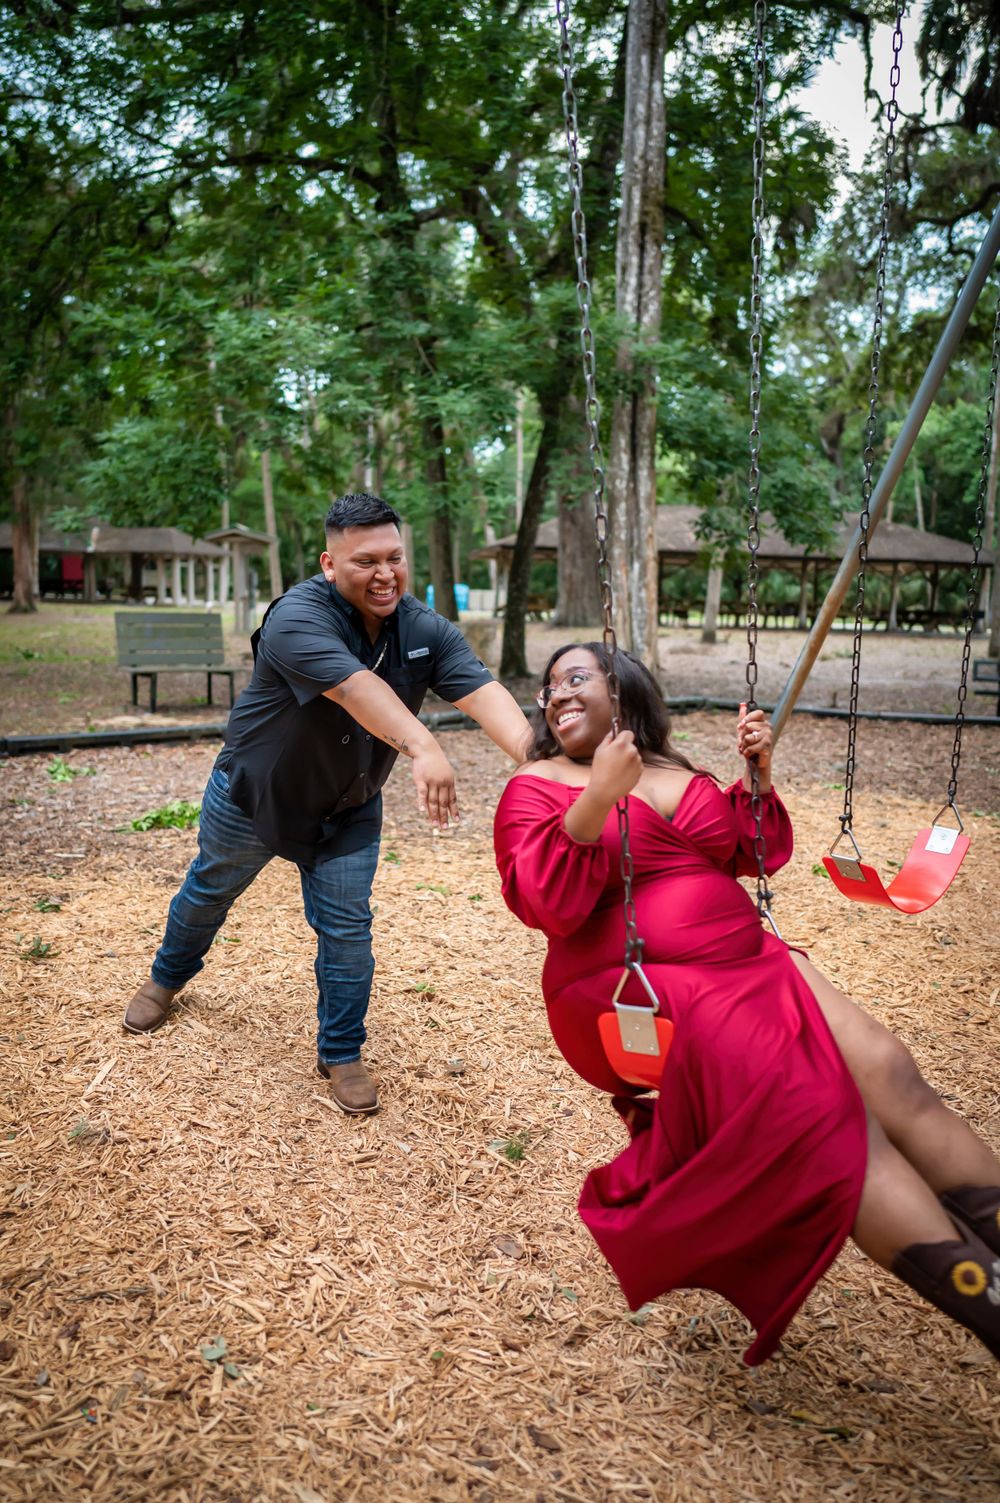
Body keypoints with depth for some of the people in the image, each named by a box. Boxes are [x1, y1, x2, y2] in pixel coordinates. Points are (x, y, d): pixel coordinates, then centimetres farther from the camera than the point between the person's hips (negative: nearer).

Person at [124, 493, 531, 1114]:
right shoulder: (298, 617, -32)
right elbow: (357, 688, -50)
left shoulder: (427, 631, -16)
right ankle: (167, 979, 51)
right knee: (210, 892, 21)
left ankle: (342, 1055, 22)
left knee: (348, 930, 1)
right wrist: (422, 748, -65)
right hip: (254, 793, -2)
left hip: (347, 811, 3)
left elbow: (482, 690, -31)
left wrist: (532, 753, -50)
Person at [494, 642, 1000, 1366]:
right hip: (637, 992, -6)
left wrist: (758, 773, 8)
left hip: (746, 960, 7)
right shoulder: (537, 788, 2)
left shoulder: (677, 773, 19)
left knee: (889, 1073, -16)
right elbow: (546, 906, -14)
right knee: (826, 1111, -24)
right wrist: (597, 799, -25)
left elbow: (758, 854, 24)